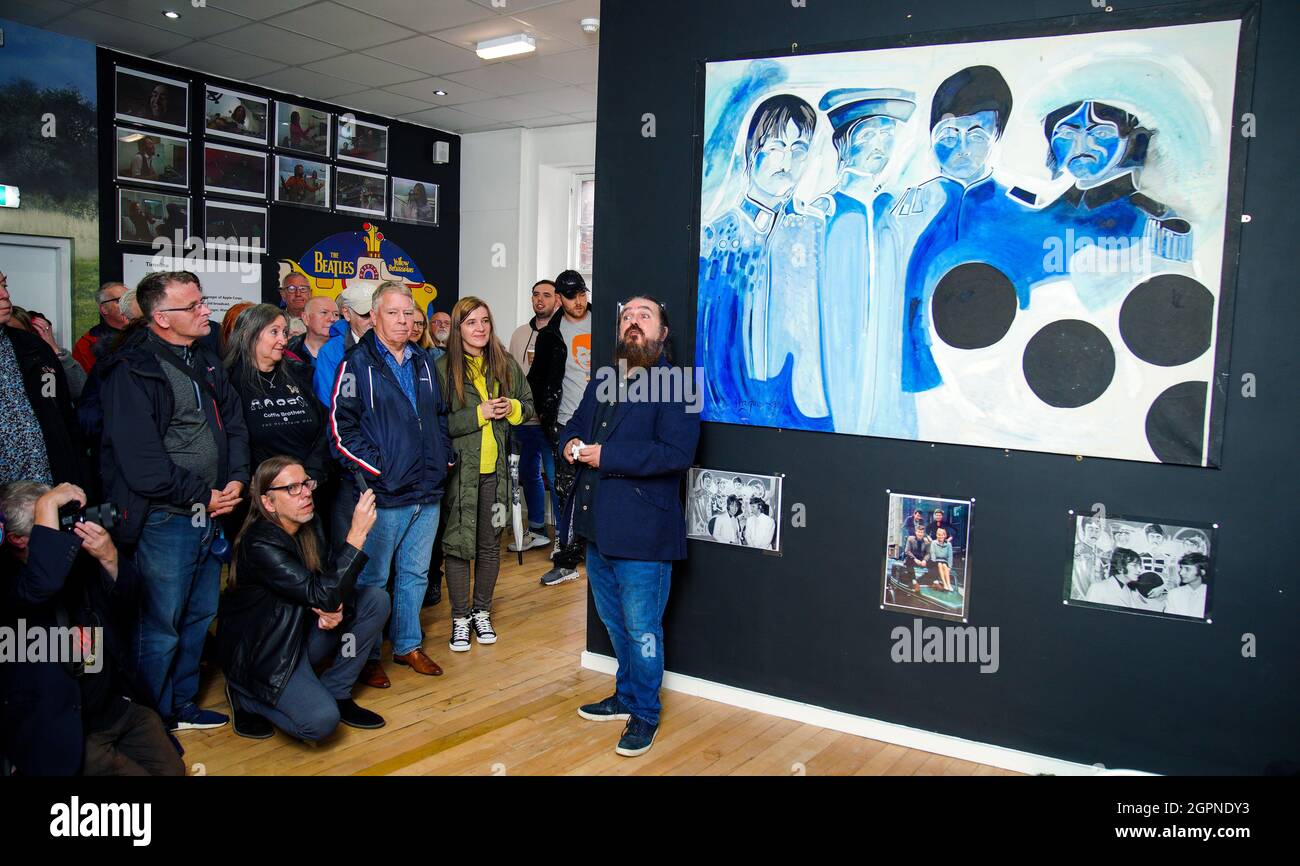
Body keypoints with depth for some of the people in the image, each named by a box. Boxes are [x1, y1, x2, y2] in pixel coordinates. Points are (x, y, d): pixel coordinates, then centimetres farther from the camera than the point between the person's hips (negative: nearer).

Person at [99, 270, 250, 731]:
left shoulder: (205, 361, 11)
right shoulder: (132, 372, -14)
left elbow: (233, 422, 14)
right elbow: (141, 461, -20)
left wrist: (236, 479, -2)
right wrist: (202, 495, -14)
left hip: (210, 514, 8)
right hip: (164, 519, -8)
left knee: (199, 616, 18)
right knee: (160, 626, 3)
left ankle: (182, 705, 35)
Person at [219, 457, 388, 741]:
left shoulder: (309, 525, -1)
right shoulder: (260, 545, -26)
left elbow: (329, 579, 7)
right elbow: (322, 595, -32)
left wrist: (335, 608, -18)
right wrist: (357, 533, -38)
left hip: (303, 632, 8)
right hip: (263, 654, -8)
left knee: (377, 598, -8)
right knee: (322, 721, -26)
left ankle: (336, 694, 1)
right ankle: (246, 697, 4)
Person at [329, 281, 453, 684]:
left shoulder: (423, 361, 14)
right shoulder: (358, 363, -7)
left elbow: (440, 413, 23)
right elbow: (341, 426, -12)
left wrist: (445, 456, 9)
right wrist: (376, 467, -17)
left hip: (427, 491, 6)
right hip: (383, 493, -6)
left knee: (415, 573, 16)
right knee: (372, 578, 4)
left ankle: (408, 645, 30)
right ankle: (367, 656, 19)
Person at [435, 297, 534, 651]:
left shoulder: (506, 364, 6)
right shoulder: (442, 368, -7)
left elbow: (528, 404, 16)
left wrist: (513, 408, -5)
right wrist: (479, 413, -17)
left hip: (496, 469, 4)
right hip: (459, 468, -4)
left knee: (490, 543, 12)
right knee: (458, 543, 1)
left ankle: (482, 613, 28)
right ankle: (460, 618, 16)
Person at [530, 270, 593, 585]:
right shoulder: (551, 335, 5)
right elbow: (536, 378, 12)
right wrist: (544, 414, 4)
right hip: (569, 424, -1)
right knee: (567, 492, -1)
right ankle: (567, 561, 5)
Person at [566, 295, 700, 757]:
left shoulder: (676, 386, -12)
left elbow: (677, 453, -23)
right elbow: (573, 424, 25)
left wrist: (606, 456, -22)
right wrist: (571, 443, 0)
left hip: (642, 531, -8)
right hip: (598, 527, 8)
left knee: (641, 629, 3)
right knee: (614, 621, 21)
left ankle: (645, 715, 20)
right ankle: (626, 696, 38)